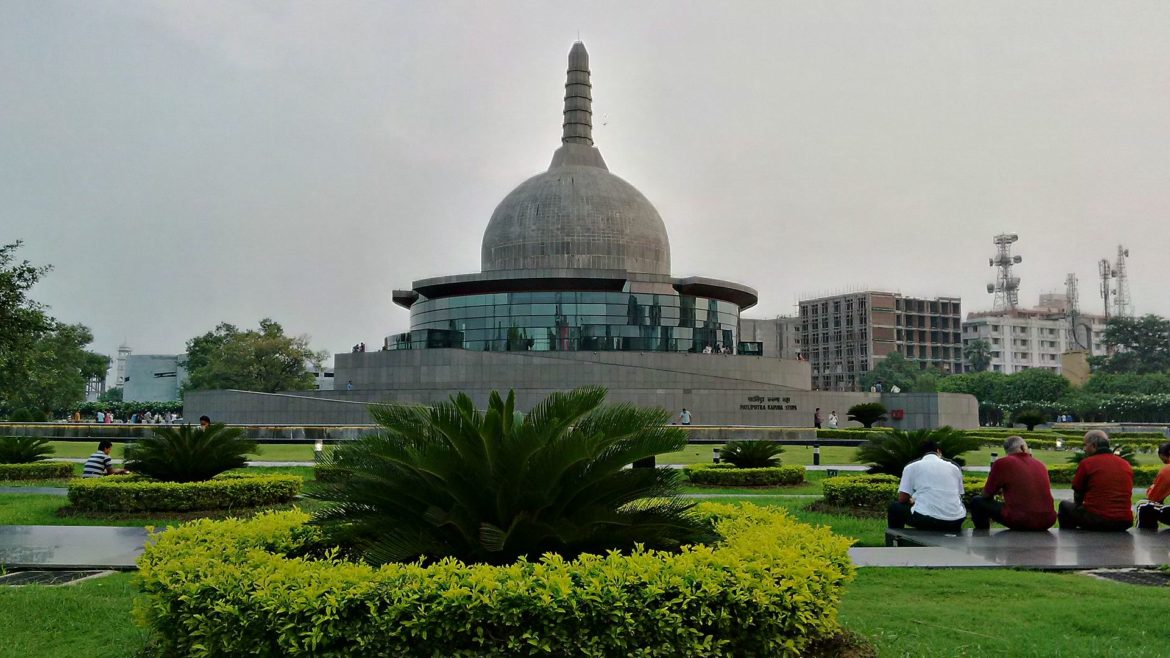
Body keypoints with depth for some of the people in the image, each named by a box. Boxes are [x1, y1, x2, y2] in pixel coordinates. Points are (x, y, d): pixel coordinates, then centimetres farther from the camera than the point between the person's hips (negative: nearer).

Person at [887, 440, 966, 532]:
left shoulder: (911, 467, 9)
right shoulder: (954, 467, 17)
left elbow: (902, 499, 6)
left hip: (926, 519, -3)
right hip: (954, 523, 3)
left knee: (894, 507, 24)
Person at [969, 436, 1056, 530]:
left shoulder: (1002, 463, -3)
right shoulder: (1040, 464, 12)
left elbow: (987, 494, 6)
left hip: (1020, 522, -5)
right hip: (1047, 522, 6)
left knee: (976, 501, 10)